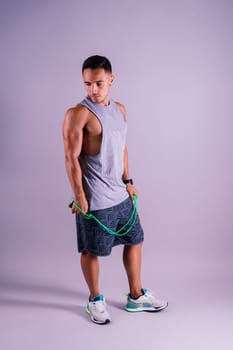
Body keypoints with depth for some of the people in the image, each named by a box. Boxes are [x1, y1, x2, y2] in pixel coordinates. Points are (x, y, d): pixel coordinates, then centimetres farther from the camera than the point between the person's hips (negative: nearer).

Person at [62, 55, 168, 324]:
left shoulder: (120, 110, 8)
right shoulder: (78, 114, -15)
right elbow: (71, 158, -17)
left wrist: (128, 180, 13)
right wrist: (79, 196, -17)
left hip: (121, 194, 8)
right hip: (94, 199, -7)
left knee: (134, 240, 16)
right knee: (92, 251, 8)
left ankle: (136, 297, 33)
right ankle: (95, 300, 29)